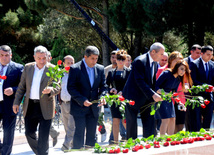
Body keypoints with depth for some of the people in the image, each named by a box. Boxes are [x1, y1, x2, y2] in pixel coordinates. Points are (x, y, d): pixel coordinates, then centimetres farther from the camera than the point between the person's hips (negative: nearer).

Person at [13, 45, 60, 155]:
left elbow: (58, 88, -6)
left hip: (45, 107, -4)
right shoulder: (28, 68, 6)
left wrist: (51, 90, -29)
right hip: (30, 106, 4)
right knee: (29, 133, 9)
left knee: (43, 137, -3)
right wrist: (16, 102, 8)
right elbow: (22, 86, 11)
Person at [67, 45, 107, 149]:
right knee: (79, 133, -7)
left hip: (94, 107, 5)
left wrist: (102, 97, -9)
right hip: (79, 107, -5)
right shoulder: (75, 68, -8)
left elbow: (103, 86, 12)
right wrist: (82, 100, -20)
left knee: (92, 134, 8)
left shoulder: (100, 69, 7)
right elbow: (70, 88, -10)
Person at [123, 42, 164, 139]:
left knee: (150, 124, 2)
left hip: (146, 98, 8)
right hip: (133, 97, -7)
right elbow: (140, 81, -25)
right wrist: (153, 95, -27)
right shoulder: (140, 61, -20)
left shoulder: (155, 63, 6)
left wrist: (157, 92, -5)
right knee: (132, 125, 2)